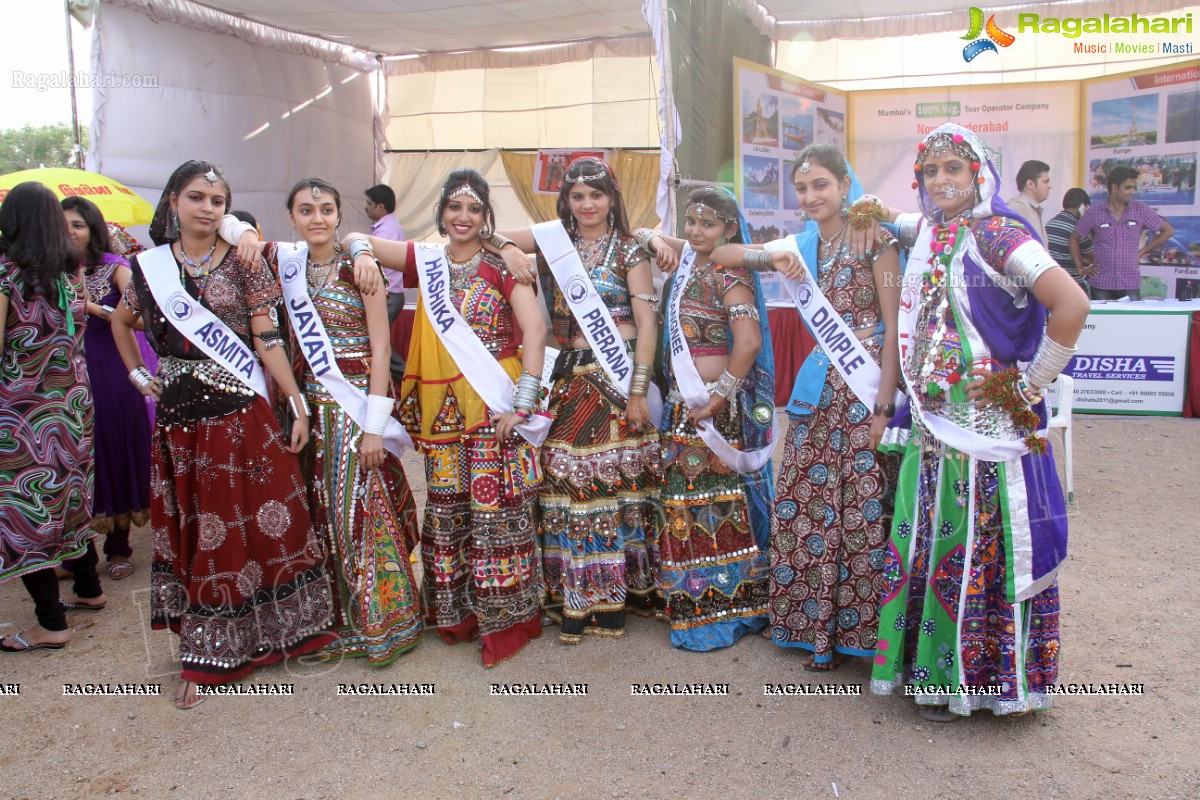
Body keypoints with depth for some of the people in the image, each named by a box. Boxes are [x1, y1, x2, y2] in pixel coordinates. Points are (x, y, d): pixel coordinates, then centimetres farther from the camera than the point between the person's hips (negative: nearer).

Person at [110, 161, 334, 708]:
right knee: (198, 530, 9)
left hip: (243, 414, -2)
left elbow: (267, 340, -3)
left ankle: (271, 630, 20)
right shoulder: (151, 266, 5)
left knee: (263, 519, 3)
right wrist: (138, 375, 12)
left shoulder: (241, 263, 0)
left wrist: (298, 406, -7)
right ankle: (205, 653, 20)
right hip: (181, 418, 2)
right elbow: (120, 321, 23)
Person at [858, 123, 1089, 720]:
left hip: (988, 423, -7)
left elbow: (1072, 305, -19)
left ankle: (987, 675, 16)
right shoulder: (924, 233, 11)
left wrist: (1032, 383, -13)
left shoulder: (995, 234, -11)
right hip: (932, 422, 7)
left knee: (984, 546, 1)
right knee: (929, 540, 12)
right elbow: (881, 216, 35)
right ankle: (937, 668, 26)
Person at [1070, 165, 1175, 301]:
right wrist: (1081, 268, 4)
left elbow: (1168, 230, 12)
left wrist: (1142, 252, 7)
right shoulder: (1094, 212, 1)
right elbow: (1074, 239, 10)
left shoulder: (1140, 210, 4)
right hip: (1101, 284, -1)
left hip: (1131, 284, 1)